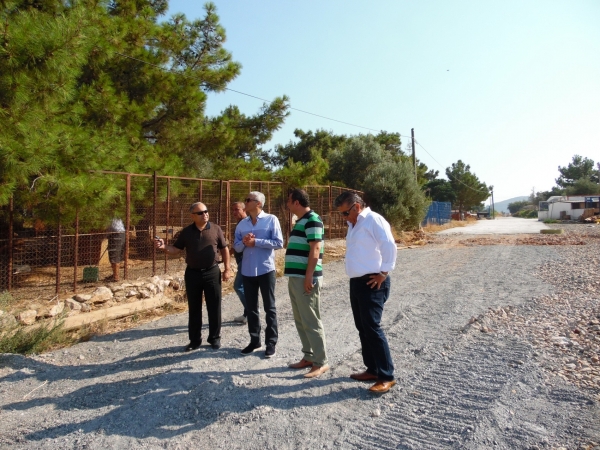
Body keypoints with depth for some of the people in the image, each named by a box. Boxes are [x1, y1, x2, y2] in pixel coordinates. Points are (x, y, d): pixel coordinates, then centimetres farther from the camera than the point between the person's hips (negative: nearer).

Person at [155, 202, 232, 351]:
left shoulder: (216, 229, -2)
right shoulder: (186, 232, 2)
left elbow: (224, 249, 3)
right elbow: (176, 250, 3)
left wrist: (227, 269, -1)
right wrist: (164, 247, -18)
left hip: (212, 272, -1)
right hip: (192, 273, 2)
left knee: (214, 307, 6)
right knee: (194, 308, 11)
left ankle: (215, 338, 21)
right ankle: (195, 340, 23)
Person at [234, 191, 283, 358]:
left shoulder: (271, 220, -5)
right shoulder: (242, 224, 10)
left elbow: (279, 243, -11)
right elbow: (236, 247, 11)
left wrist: (256, 242, -15)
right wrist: (244, 242, -11)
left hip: (266, 270, -5)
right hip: (247, 271, 5)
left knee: (269, 308, 6)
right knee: (251, 308, 12)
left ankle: (271, 343, 16)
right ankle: (254, 341, 26)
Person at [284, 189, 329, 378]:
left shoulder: (312, 220, -12)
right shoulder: (301, 221, 18)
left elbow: (315, 249, -19)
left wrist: (309, 276, -23)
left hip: (306, 278, -10)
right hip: (295, 278, 10)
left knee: (311, 321, -4)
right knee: (300, 321, 14)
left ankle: (321, 362, 6)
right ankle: (309, 357, 25)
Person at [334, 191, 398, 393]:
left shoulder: (373, 220, -13)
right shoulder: (353, 224, 16)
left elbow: (389, 246, -22)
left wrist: (384, 272, -18)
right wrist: (354, 279, 13)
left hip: (372, 283, -10)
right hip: (356, 282, 10)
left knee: (372, 328, -8)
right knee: (362, 328, 14)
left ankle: (386, 376, 2)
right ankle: (372, 369, 26)